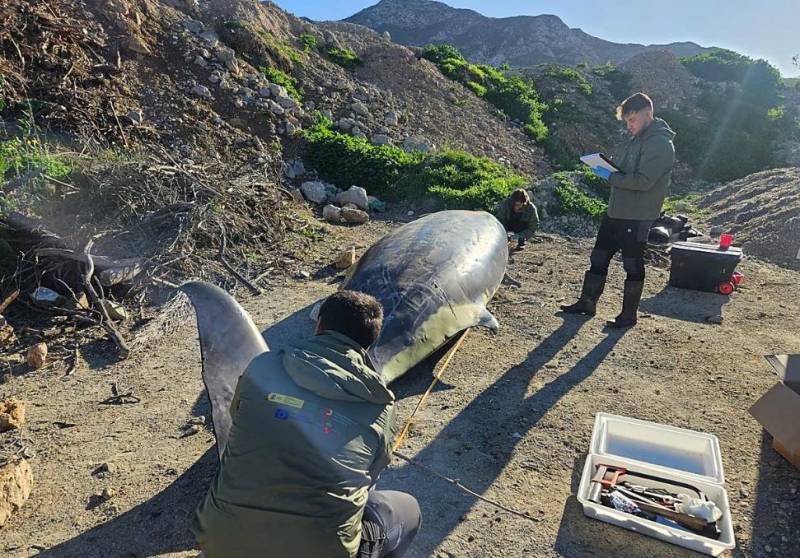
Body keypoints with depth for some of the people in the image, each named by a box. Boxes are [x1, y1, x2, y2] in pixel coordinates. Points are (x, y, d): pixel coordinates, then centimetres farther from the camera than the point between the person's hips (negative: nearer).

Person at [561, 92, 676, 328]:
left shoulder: (661, 144, -15)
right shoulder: (638, 139, 15)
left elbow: (643, 181, -24)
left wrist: (610, 176, -17)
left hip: (637, 217, -9)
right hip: (615, 212, 9)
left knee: (633, 265, 2)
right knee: (599, 258, 13)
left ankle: (629, 314, 15)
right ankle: (587, 303, 24)